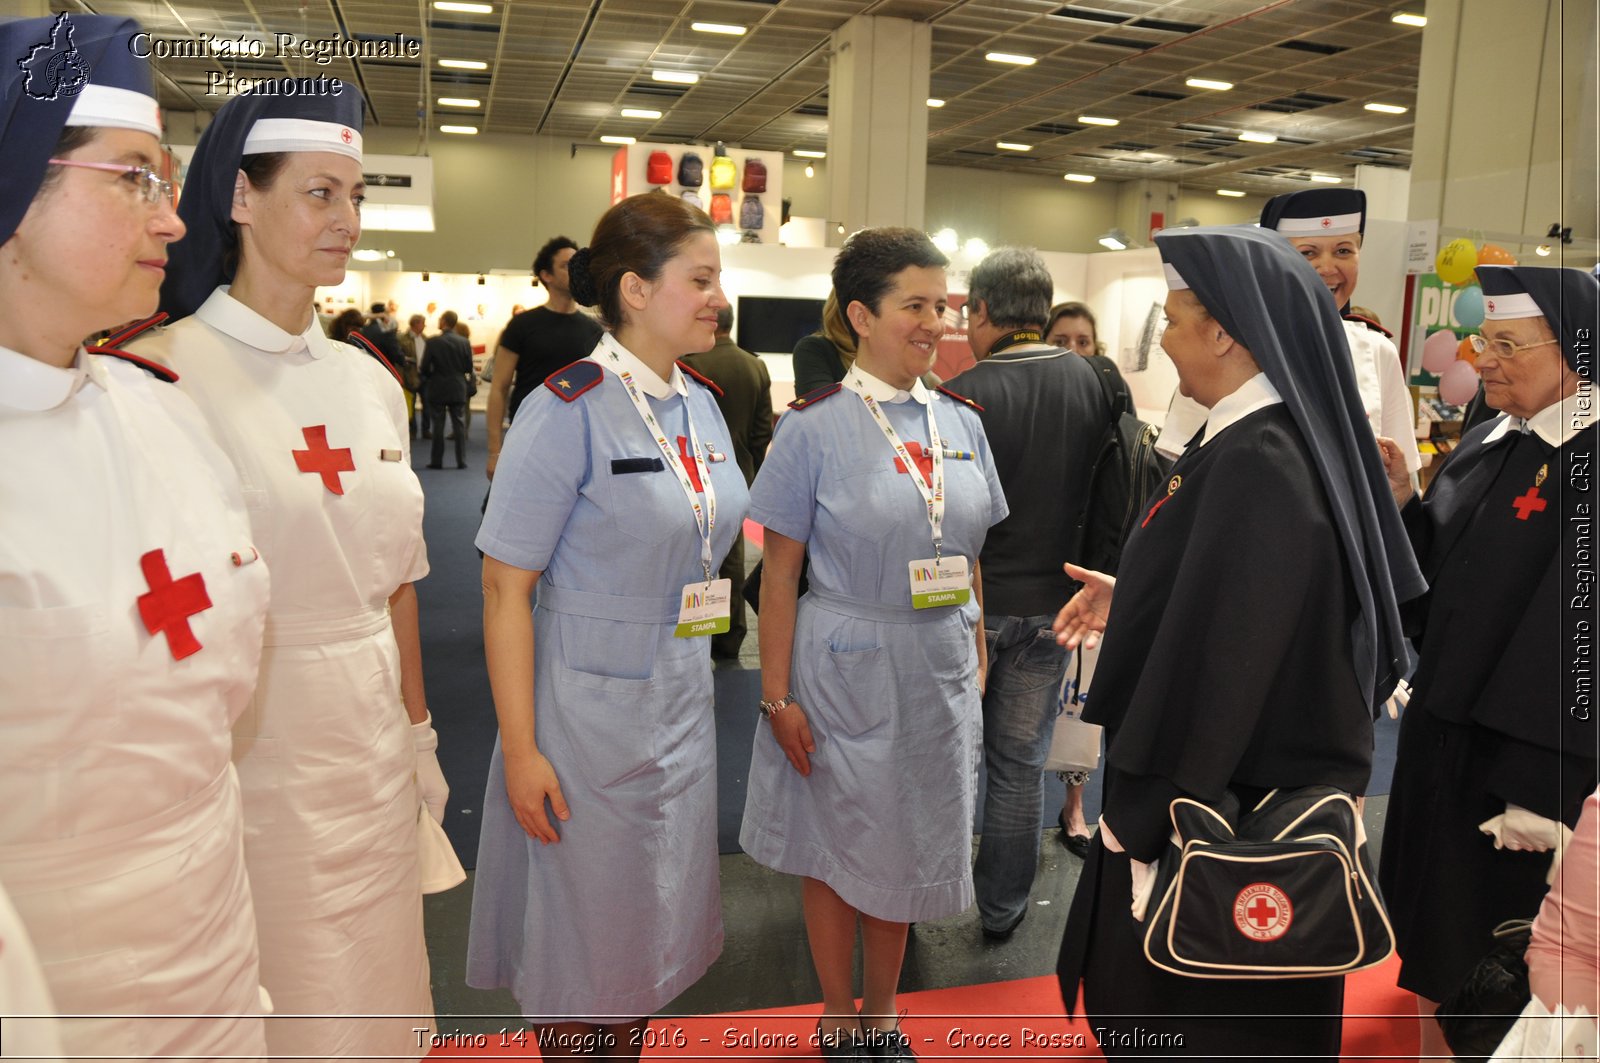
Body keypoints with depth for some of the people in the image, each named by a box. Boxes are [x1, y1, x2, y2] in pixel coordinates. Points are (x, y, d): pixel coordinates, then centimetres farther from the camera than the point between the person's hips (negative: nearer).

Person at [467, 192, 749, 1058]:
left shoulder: (701, 405, 4)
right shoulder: (567, 410, -17)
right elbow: (505, 587, -16)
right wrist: (520, 750, -17)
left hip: (683, 702, 7)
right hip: (592, 709, -6)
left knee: (654, 920, 21)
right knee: (584, 930, 12)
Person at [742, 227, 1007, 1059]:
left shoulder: (961, 421, 3)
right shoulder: (815, 425, -11)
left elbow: (969, 558, 11)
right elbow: (779, 571, -10)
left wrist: (976, 655, 9)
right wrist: (777, 695, -11)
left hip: (938, 669, 5)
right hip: (844, 668, -4)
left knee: (905, 845, 17)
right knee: (836, 845, 11)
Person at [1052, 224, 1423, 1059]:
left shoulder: (1253, 466, -27)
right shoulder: (1287, 439, 3)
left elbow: (1218, 657, -27)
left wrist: (1142, 822, -18)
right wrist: (1131, 600, 9)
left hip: (1220, 807, -9)